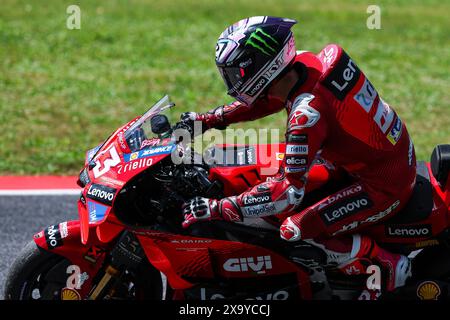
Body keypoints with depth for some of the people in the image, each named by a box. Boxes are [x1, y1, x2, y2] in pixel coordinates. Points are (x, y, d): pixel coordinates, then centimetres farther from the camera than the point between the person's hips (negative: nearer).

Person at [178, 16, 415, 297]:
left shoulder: (307, 113, -30)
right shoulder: (305, 62, -6)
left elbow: (290, 192, -30)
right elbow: (263, 98, 15)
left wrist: (217, 208, -27)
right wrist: (208, 120, 9)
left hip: (386, 186, -9)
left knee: (294, 231, -16)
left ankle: (387, 266, -1)